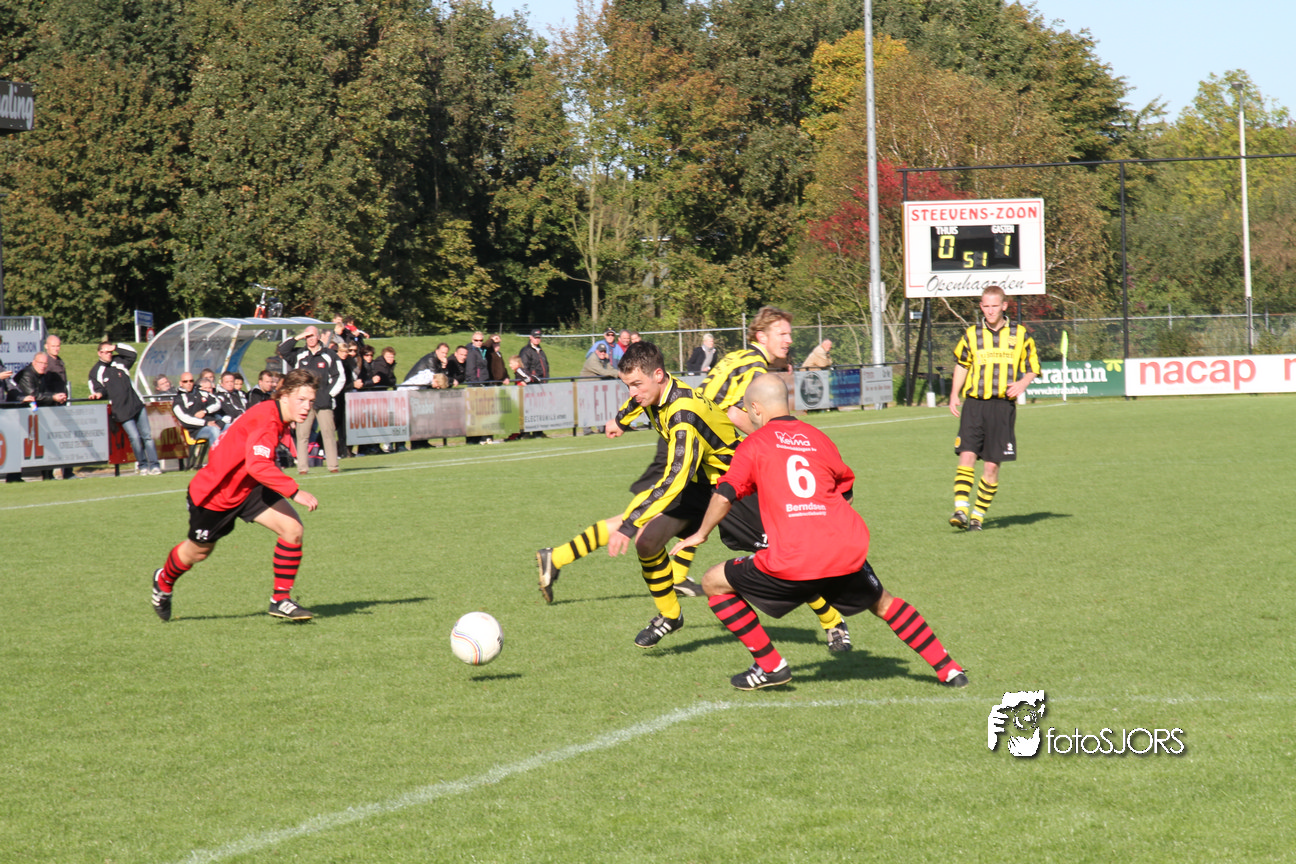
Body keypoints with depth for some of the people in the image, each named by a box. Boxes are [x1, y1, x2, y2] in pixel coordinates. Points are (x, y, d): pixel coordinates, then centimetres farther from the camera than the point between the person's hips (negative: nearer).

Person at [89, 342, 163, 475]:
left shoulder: (119, 361, 10)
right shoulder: (96, 372, 4)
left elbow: (132, 353, 0)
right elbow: (97, 389, 6)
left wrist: (116, 347, -2)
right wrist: (99, 394, -15)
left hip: (137, 404, 3)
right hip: (122, 412, -3)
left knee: (147, 435, -1)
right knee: (134, 437, -12)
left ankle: (154, 465, 2)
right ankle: (142, 465, 4)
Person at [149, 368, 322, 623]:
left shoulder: (278, 417, -5)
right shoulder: (265, 421, -34)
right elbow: (258, 466, -49)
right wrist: (295, 492, -50)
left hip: (248, 488, 7)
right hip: (213, 495, -7)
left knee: (292, 528, -13)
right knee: (198, 551, 16)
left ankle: (280, 599, -3)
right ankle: (164, 581, 50)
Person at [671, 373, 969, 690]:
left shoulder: (754, 444, 6)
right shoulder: (818, 438, 18)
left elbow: (724, 496, 0)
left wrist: (701, 534, 16)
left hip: (794, 563, -5)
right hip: (848, 554, 5)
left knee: (714, 583, 12)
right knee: (883, 603, 30)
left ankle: (770, 666, 9)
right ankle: (948, 670, 28)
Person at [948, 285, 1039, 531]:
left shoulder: (1019, 335, 6)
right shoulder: (971, 335, 9)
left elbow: (1032, 367, 14)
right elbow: (961, 365, 21)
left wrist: (1022, 384, -7)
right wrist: (955, 394, 9)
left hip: (1003, 406, 0)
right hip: (974, 403, 0)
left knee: (992, 465, 0)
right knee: (967, 455, -15)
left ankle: (978, 514, 11)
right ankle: (960, 509, -21)